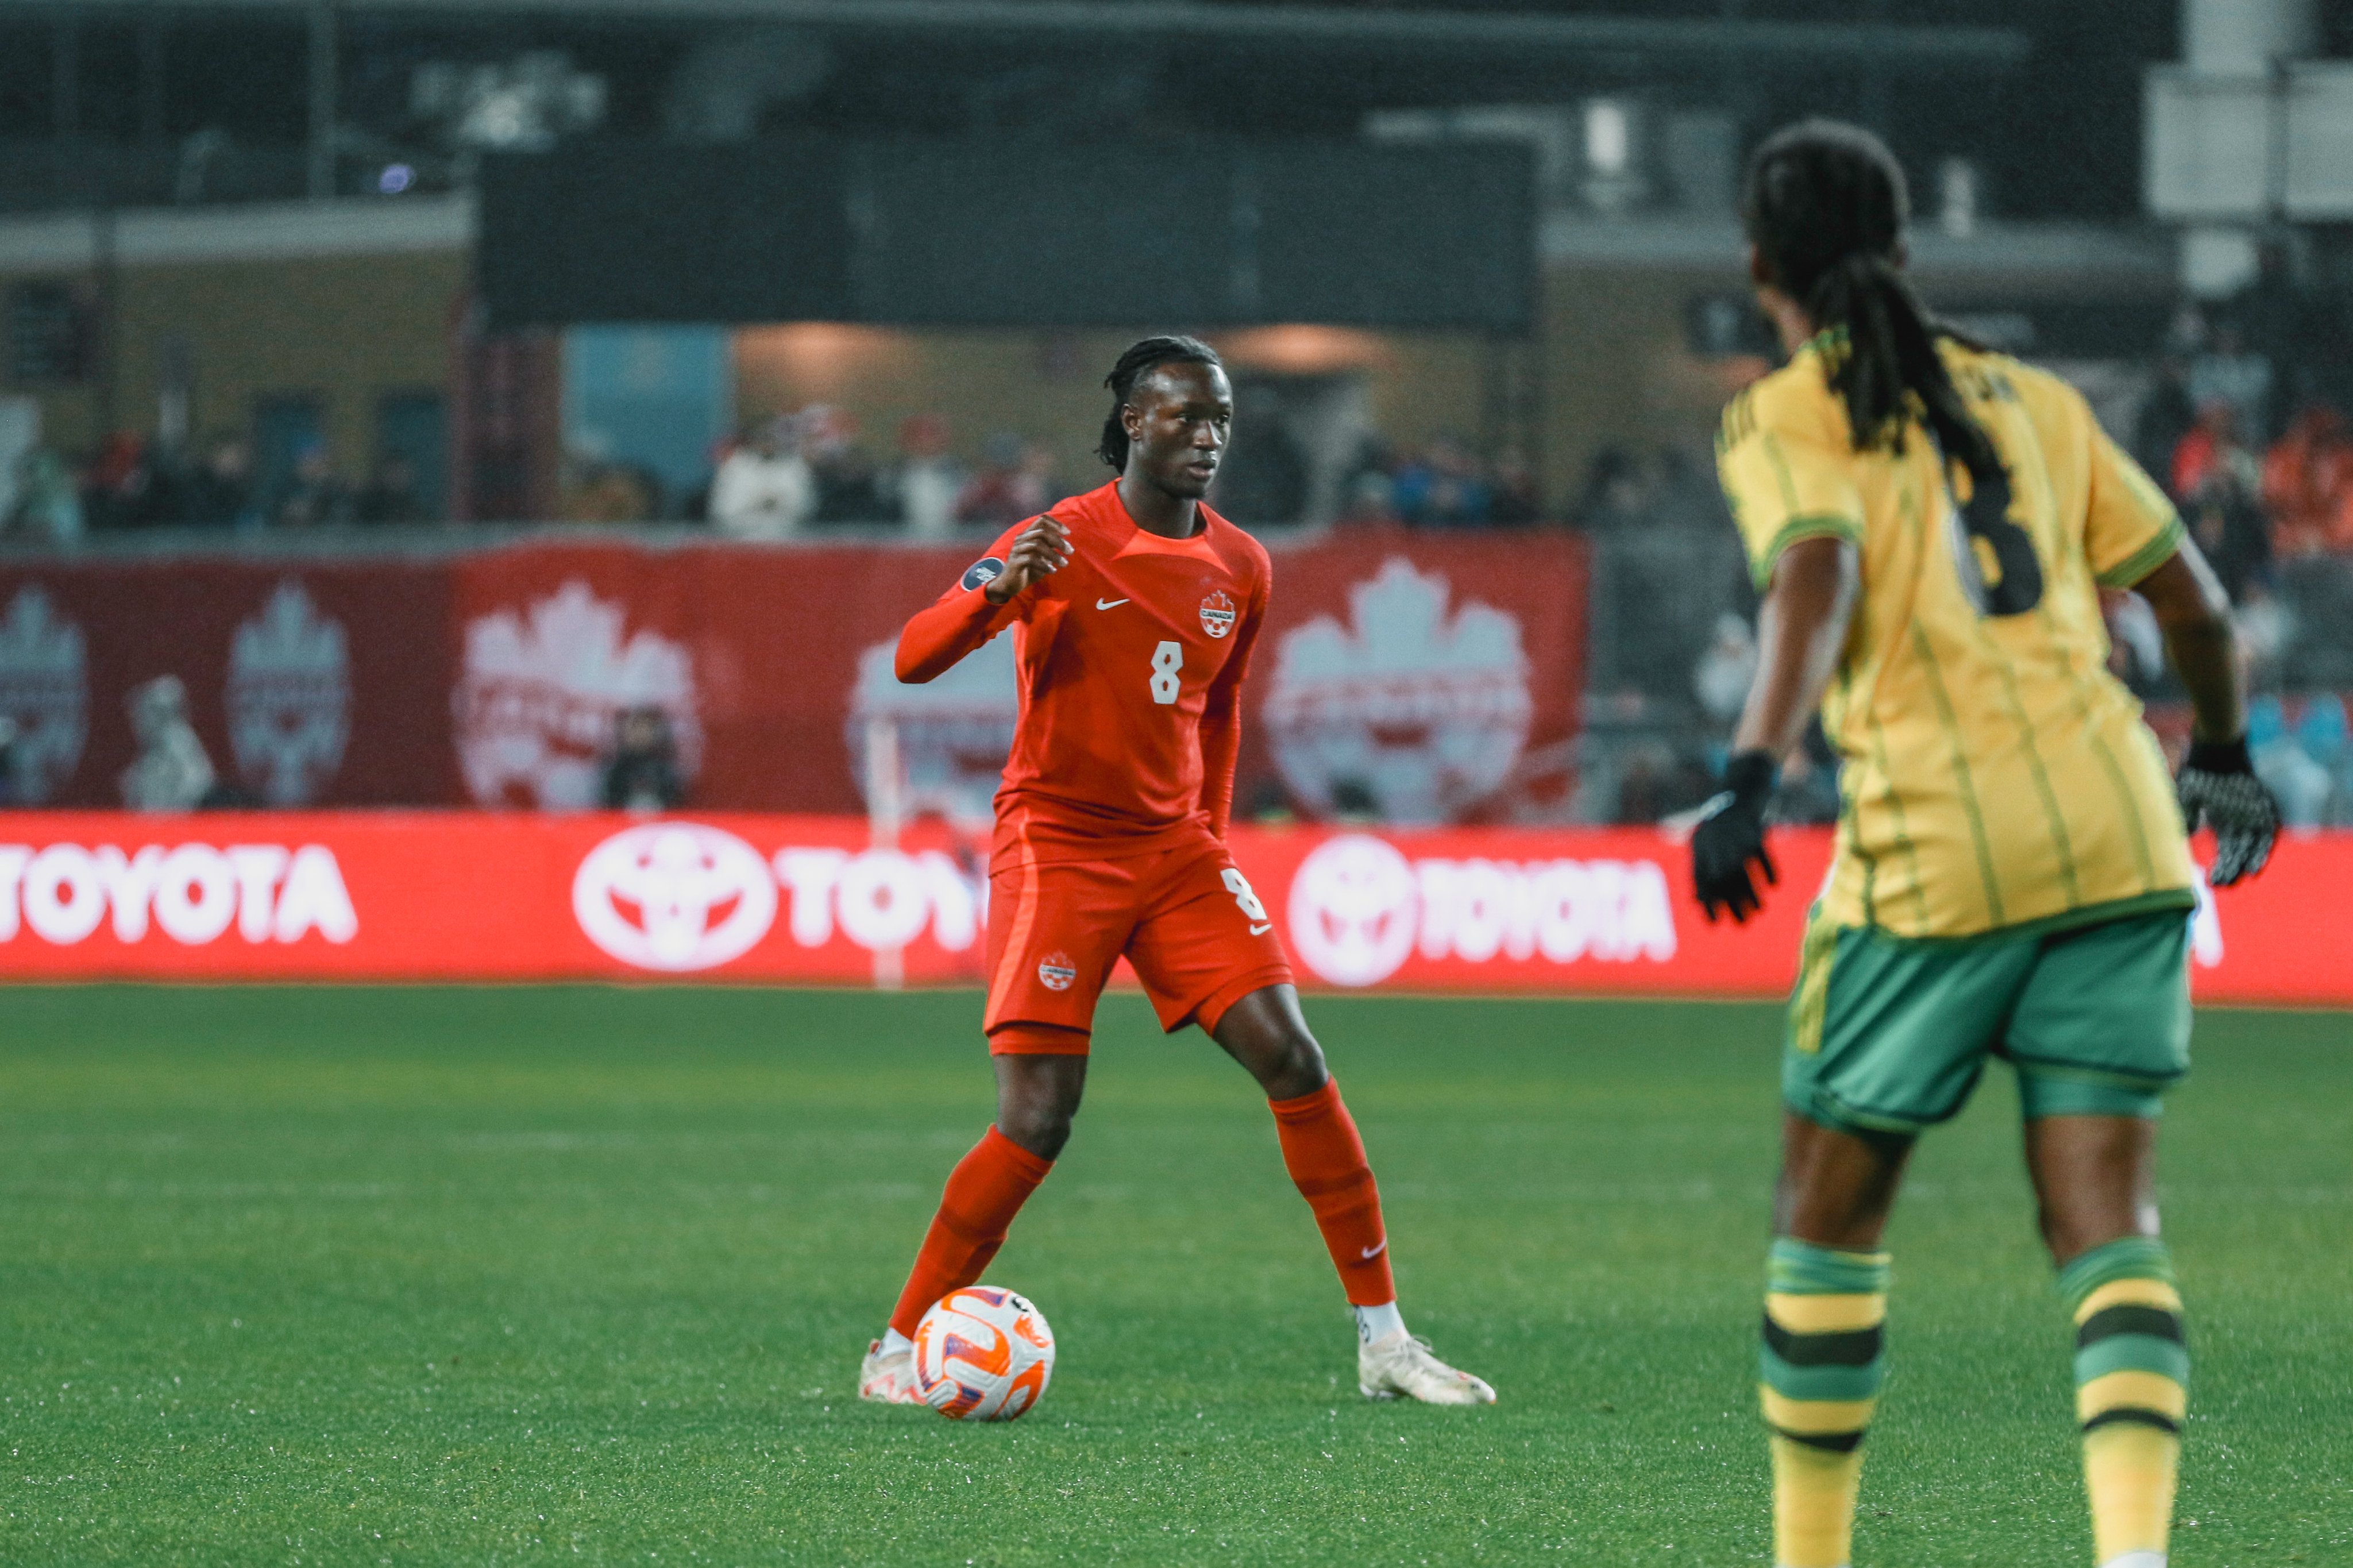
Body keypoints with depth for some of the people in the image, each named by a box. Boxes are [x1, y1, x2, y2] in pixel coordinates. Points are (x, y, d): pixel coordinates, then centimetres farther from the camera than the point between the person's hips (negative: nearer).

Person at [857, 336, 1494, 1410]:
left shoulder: (1239, 567, 7)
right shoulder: (1063, 543, -10)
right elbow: (913, 659, -17)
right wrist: (999, 588, -35)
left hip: (1176, 847, 5)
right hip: (1056, 845, -5)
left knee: (1293, 1060, -8)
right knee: (1037, 1124, -13)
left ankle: (1382, 1340, -1)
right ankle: (898, 1350, 1)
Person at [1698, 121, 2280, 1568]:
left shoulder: (1782, 422, 3)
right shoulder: (2033, 400, 17)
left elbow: (1818, 575, -17)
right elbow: (2190, 594, 19)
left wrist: (1754, 777, -29)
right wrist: (2226, 754, 37)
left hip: (1935, 848, -4)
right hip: (2117, 826, 4)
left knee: (1828, 1214, 14)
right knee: (2109, 1225, 0)